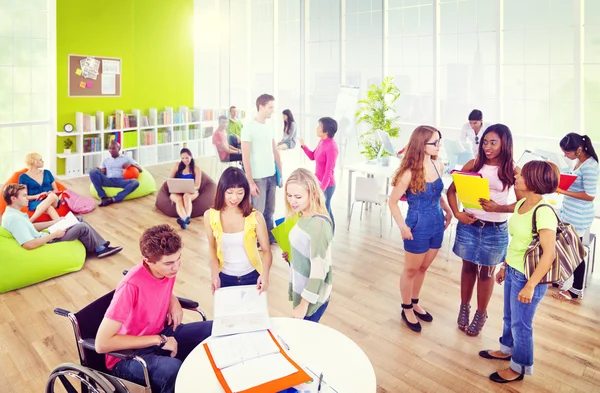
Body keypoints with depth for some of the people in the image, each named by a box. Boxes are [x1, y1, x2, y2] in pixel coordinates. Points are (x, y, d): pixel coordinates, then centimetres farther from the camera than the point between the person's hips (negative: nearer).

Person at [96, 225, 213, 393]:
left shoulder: (168, 268, -9)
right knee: (173, 369, -37)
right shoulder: (131, 286, -30)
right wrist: (158, 340, -27)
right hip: (128, 355, -7)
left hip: (161, 334, 7)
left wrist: (174, 301, -6)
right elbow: (102, 344, -30)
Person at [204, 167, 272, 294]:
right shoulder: (210, 216, -11)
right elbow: (212, 248, 2)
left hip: (252, 277, -1)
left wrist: (265, 273, -28)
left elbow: (266, 250, -11)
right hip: (224, 278, 1)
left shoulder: (255, 217, -16)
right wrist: (214, 274, -12)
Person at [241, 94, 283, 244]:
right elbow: (245, 158, -13)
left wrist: (281, 173, 12)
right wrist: (250, 182, -15)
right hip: (258, 178, -6)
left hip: (272, 176, 6)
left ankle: (269, 236, 27)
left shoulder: (270, 127, 9)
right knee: (258, 212, 2)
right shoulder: (248, 128, -11)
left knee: (270, 211, 14)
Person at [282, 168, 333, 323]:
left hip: (312, 296, -8)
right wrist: (291, 255, 1)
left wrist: (304, 304, -20)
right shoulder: (303, 216, 0)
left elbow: (319, 269, -24)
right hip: (301, 289, 8)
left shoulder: (319, 224, -26)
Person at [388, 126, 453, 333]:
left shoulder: (438, 165, -2)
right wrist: (403, 227, -18)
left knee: (423, 268, 21)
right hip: (418, 226, -6)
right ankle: (406, 309, 32)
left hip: (437, 224, 6)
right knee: (411, 270, 12)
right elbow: (392, 201, -14)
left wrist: (448, 210, 4)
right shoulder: (410, 172, -21)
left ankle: (415, 303, 41)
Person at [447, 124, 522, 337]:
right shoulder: (474, 164, -2)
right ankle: (464, 308, 36)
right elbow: (451, 190, 0)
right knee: (468, 267, 16)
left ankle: (481, 314, 32)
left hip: (496, 230, -1)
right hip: (469, 224, 2)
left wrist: (498, 208, -27)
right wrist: (457, 213, -14)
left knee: (486, 272, 13)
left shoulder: (513, 170, -7)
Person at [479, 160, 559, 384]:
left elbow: (549, 254, -25)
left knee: (521, 323, 10)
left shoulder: (543, 212, -25)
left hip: (527, 277, -8)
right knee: (509, 317, 24)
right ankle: (507, 349, 47)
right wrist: (504, 266, 19)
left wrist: (530, 286, -22)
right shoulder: (521, 204, 1)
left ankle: (519, 367, 30)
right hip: (512, 272, 8)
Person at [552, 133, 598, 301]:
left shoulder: (589, 166, -22)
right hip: (568, 213, 9)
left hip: (578, 217, -9)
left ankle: (576, 290, 20)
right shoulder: (579, 162, 5)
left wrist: (563, 191, -24)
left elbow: (590, 196, -22)